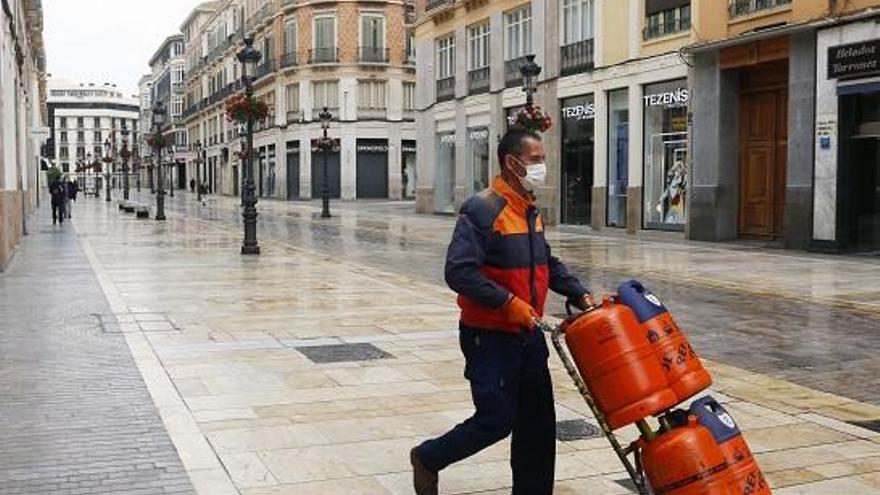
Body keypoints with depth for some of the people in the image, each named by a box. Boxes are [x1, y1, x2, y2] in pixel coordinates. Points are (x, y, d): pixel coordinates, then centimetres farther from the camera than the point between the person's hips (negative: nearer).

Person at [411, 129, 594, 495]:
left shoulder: (531, 211, 10)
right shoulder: (482, 210, -18)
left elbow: (548, 263, 21)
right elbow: (459, 272, -26)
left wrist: (579, 294, 9)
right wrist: (508, 304, -27)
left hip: (529, 335, 8)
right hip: (489, 338, -8)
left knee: (538, 422, 10)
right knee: (496, 420, -1)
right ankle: (428, 458, 22)